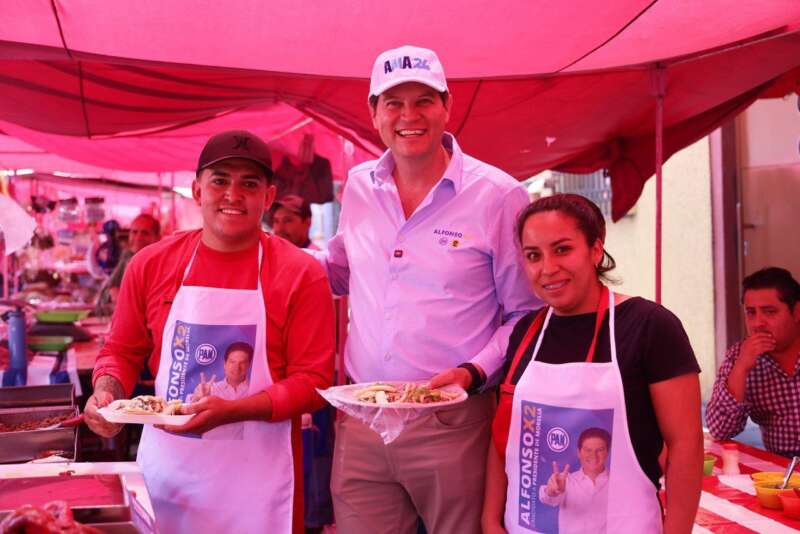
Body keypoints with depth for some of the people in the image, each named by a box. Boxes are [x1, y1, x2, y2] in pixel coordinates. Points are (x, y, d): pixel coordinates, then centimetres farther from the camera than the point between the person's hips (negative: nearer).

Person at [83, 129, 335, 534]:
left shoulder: (300, 274, -8)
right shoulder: (151, 264, 2)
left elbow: (313, 379, -10)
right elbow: (121, 351, 13)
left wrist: (230, 411, -22)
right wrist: (106, 394, -8)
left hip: (256, 476, -2)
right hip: (165, 465, 3)